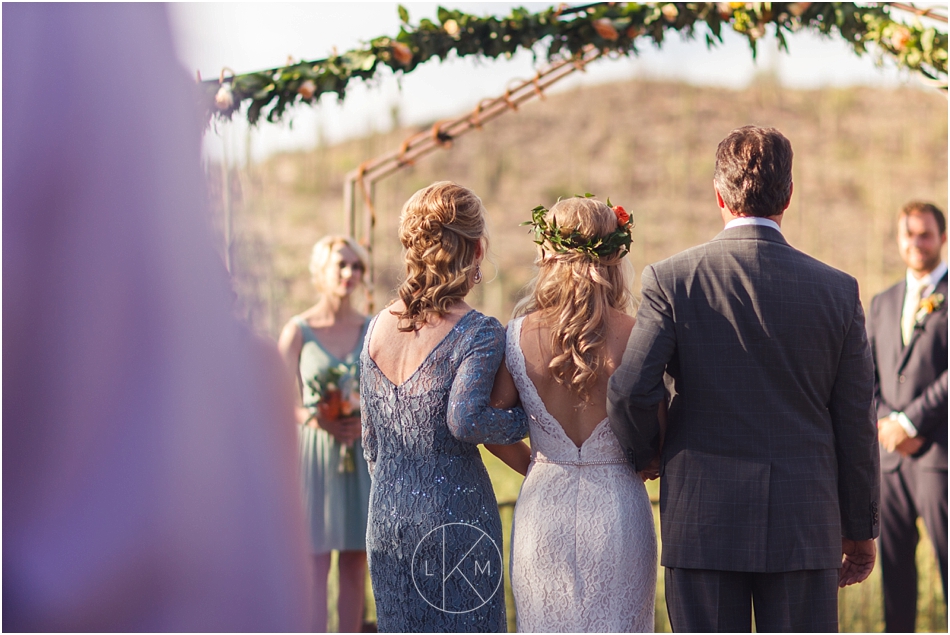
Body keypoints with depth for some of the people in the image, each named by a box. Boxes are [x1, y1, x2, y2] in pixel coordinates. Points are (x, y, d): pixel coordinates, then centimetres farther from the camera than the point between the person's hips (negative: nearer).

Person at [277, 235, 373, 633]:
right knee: (315, 563, -4)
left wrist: (367, 419, -12)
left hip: (361, 455, 3)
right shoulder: (298, 331, -2)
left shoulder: (371, 330, 8)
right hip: (314, 453, -3)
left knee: (355, 562, 5)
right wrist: (317, 419, -21)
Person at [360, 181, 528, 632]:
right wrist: (530, 420, -10)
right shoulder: (479, 333, -12)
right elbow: (466, 420, -25)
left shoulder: (379, 327, 6)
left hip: (386, 515, 6)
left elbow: (370, 435, 13)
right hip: (455, 518, -6)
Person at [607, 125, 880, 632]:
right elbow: (855, 423, 3)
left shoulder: (670, 281, -6)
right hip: (805, 525, 1)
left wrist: (645, 455, 8)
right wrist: (860, 527, 13)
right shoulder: (837, 291, -1)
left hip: (701, 519, -1)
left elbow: (629, 392, -14)